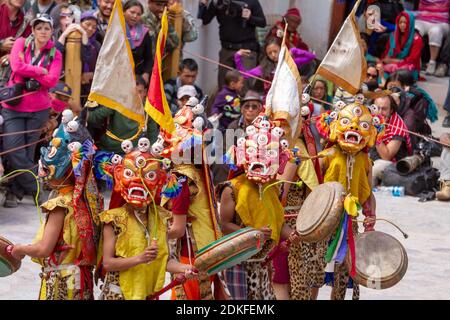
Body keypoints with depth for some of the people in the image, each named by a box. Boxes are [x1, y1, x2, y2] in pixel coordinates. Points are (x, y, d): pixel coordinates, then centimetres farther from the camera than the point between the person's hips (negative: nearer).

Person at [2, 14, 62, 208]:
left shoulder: (55, 54, 5)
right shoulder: (21, 44, 4)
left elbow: (52, 81, -10)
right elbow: (17, 67, -13)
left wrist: (27, 71, -11)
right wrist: (41, 71, -9)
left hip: (39, 109, 1)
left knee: (28, 152, 2)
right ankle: (36, 189, 3)